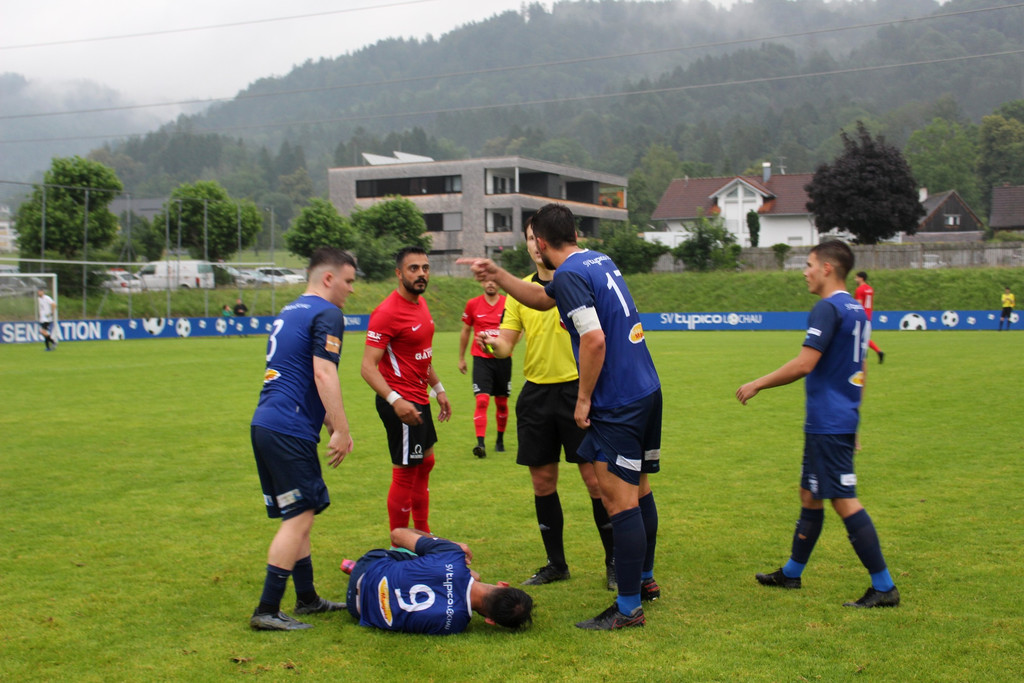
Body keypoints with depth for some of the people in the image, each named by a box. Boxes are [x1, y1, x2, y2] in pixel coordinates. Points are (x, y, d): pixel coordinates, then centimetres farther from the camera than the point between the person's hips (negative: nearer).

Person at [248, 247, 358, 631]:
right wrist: (341, 430, -16)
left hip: (265, 425, 10)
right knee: (299, 517, -6)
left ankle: (307, 599, 26)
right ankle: (267, 611, -5)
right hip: (289, 430, -10)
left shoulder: (290, 312, 23)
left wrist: (332, 427, 30)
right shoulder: (326, 314, -8)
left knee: (298, 516, 17)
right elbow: (323, 375, -18)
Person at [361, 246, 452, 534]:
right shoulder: (387, 312, -20)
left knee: (425, 463, 21)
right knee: (405, 474, -5)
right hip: (402, 405, -10)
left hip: (419, 399, 10)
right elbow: (368, 367, -25)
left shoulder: (421, 303, 9)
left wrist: (438, 389, 21)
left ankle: (423, 534, 36)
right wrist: (395, 401, -37)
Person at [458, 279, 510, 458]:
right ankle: (480, 444, -19)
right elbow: (465, 332, 13)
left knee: (502, 403, 10)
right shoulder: (472, 304, 3)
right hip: (481, 359, -1)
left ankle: (500, 441, 27)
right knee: (482, 401, -14)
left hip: (503, 359, 1)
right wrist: (461, 358, 16)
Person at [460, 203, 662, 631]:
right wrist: (496, 274, 24)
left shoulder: (570, 275, -15)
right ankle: (644, 579, 35)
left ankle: (628, 608, 0)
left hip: (618, 403, -10)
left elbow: (594, 340, -24)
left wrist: (584, 398, -14)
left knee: (620, 501, -5)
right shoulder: (599, 261, 14)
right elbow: (542, 298, 27)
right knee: (638, 491, 20)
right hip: (647, 389, 10)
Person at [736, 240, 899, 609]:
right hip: (842, 421, 10)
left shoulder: (828, 309, -16)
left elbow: (804, 364, -23)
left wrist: (757, 384, -13)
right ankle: (791, 572, 30)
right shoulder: (857, 310, 14)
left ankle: (884, 588, -4)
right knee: (809, 496, 18)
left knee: (844, 501, -7)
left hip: (828, 424, -10)